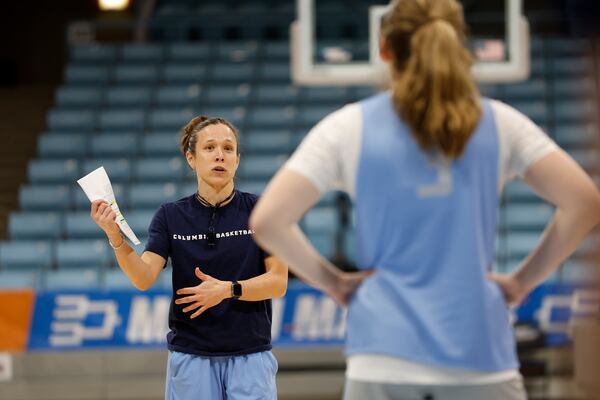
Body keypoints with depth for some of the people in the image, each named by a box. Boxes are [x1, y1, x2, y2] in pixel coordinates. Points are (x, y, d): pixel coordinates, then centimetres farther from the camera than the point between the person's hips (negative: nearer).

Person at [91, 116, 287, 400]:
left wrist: (228, 289, -18)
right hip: (191, 357, 1)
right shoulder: (171, 216, 3)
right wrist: (115, 237, -26)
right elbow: (144, 278, -10)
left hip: (249, 357, -1)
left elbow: (278, 282, -4)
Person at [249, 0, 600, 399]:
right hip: (482, 355, 1)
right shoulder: (498, 123, 6)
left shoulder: (348, 127, 3)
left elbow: (267, 221, -4)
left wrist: (334, 282, 6)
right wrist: (523, 280, 6)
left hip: (384, 364, 0)